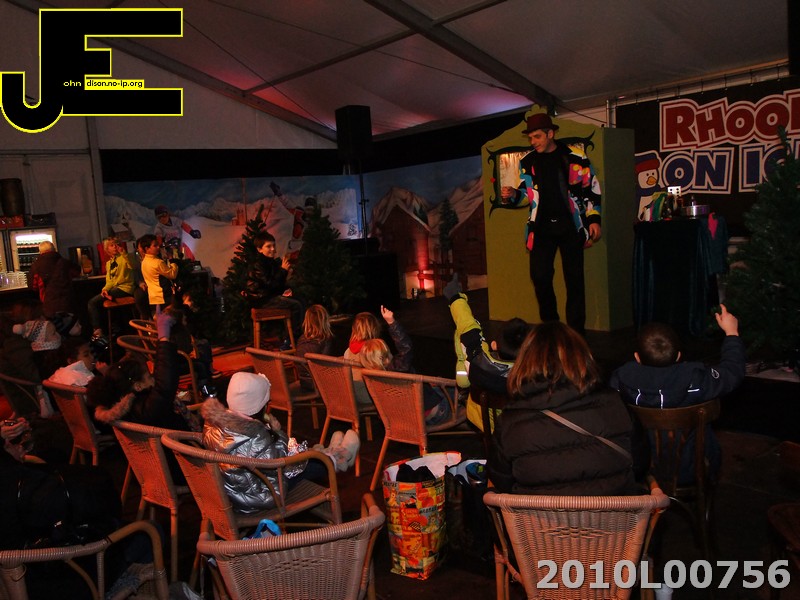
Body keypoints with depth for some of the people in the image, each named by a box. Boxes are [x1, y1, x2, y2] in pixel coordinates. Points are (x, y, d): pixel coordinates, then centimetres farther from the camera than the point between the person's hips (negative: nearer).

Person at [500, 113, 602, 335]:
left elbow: (592, 188, 4)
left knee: (574, 279, 2)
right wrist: (512, 194, -8)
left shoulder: (575, 156, -2)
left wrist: (593, 219, 0)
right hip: (541, 227, 2)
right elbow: (525, 192, 15)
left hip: (570, 225, -2)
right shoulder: (527, 161, 6)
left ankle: (576, 332, 13)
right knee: (540, 277, -3)